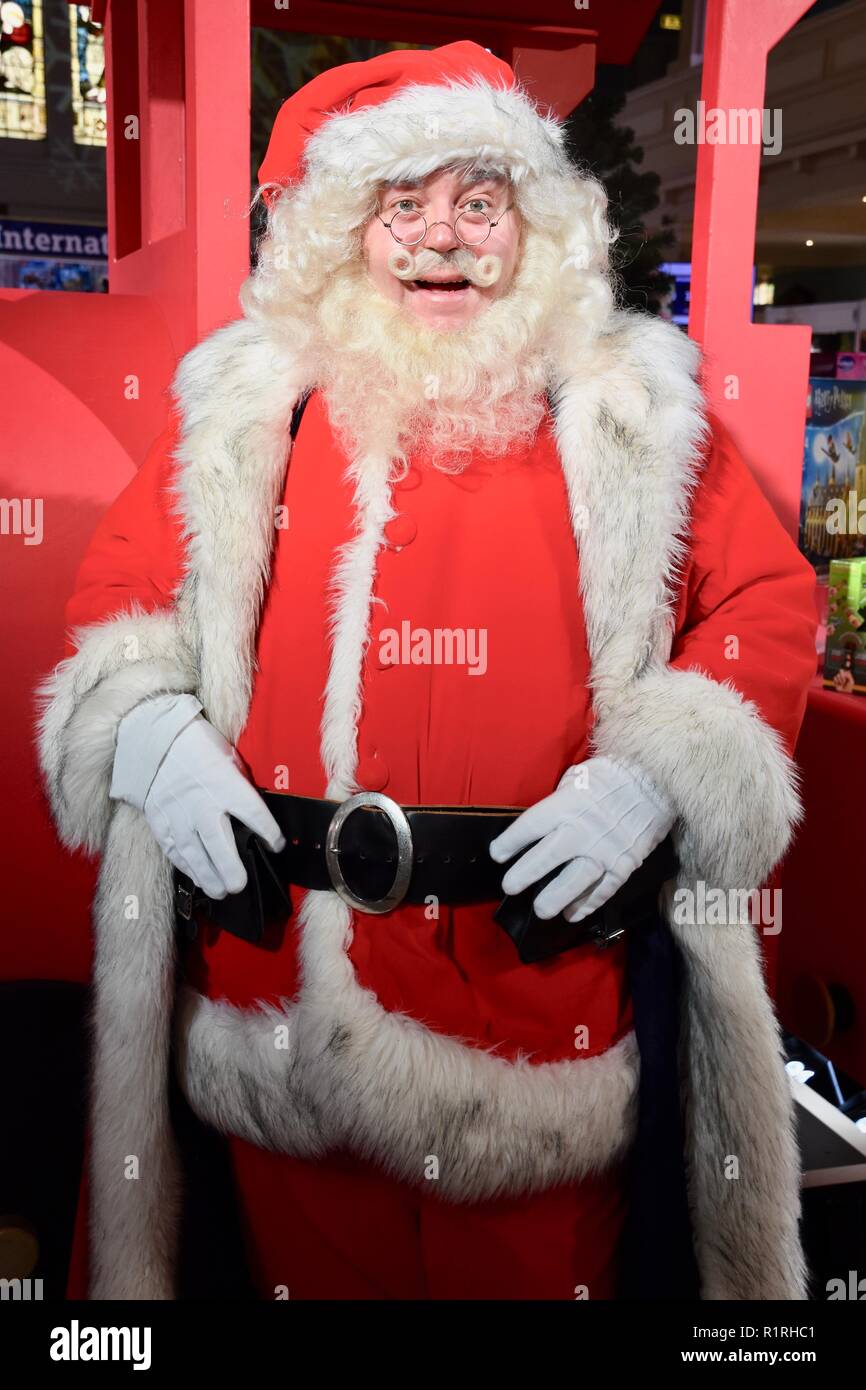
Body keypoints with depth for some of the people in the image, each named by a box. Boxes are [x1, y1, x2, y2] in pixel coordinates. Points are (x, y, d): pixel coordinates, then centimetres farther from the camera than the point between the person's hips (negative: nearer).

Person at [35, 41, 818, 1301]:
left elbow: (770, 604, 1)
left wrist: (654, 777, -13)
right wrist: (152, 735, -8)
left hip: (553, 976, -1)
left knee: (545, 1266, 18)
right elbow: (121, 586, 12)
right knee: (315, 1261, 22)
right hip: (285, 987, 2)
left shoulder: (631, 405, 2)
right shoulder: (245, 406, 7)